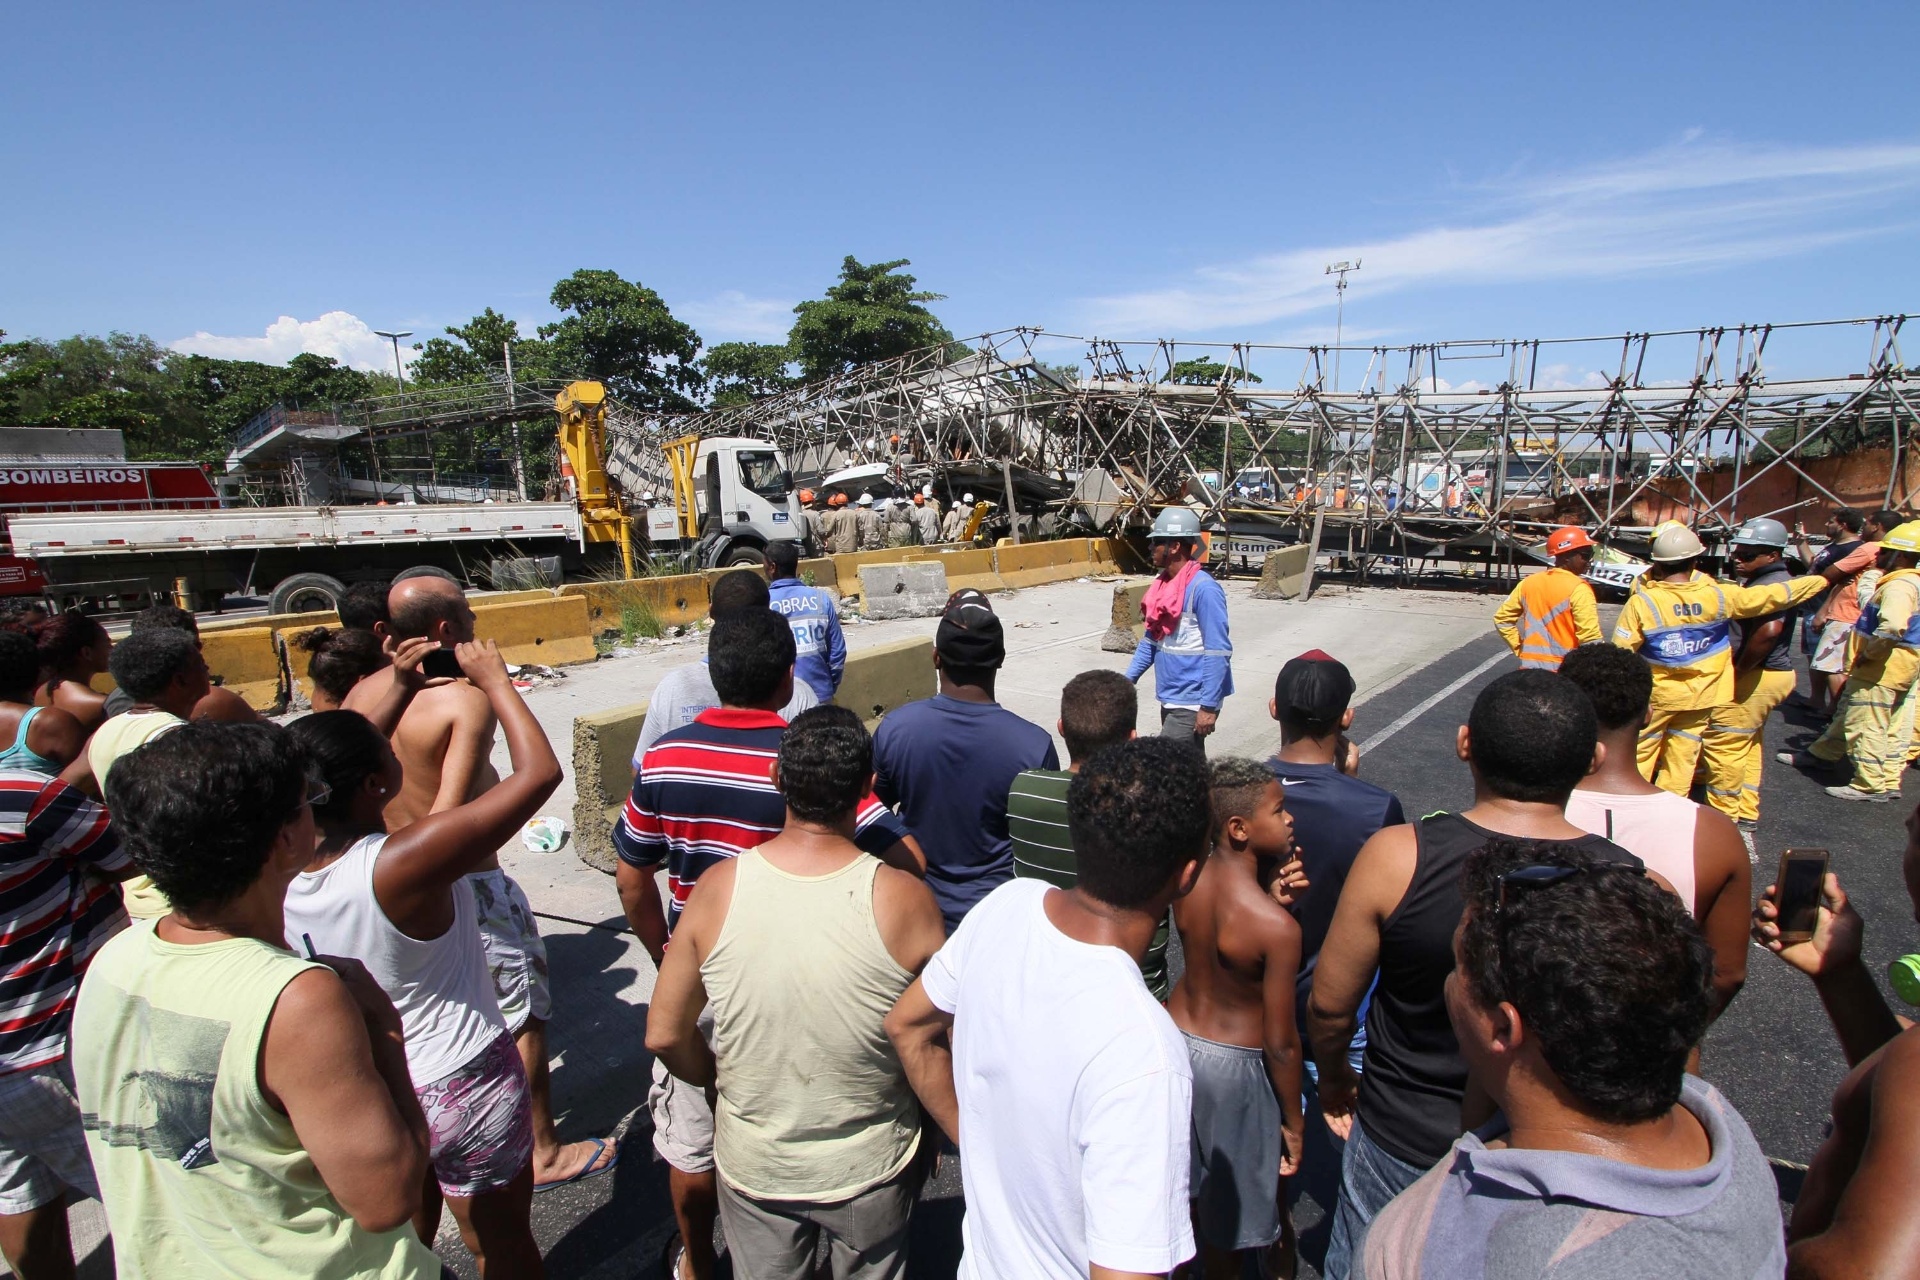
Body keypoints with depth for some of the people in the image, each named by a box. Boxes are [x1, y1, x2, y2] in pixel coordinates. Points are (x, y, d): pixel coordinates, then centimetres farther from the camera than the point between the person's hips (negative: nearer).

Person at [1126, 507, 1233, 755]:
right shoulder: (1162, 584, 7)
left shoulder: (1203, 589, -18)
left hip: (1192, 704, -8)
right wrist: (1128, 678, 10)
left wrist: (1209, 707, -21)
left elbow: (1218, 651, -20)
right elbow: (1151, 639, 16)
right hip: (1171, 699, 8)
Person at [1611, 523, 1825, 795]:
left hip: (1653, 696, -3)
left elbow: (1621, 653, -18)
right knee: (1683, 757, 14)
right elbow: (1776, 595, 1)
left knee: (1639, 754, 9)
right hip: (1699, 696, 3)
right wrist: (1822, 580, 17)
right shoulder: (1718, 596, -11)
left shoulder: (1642, 602, -19)